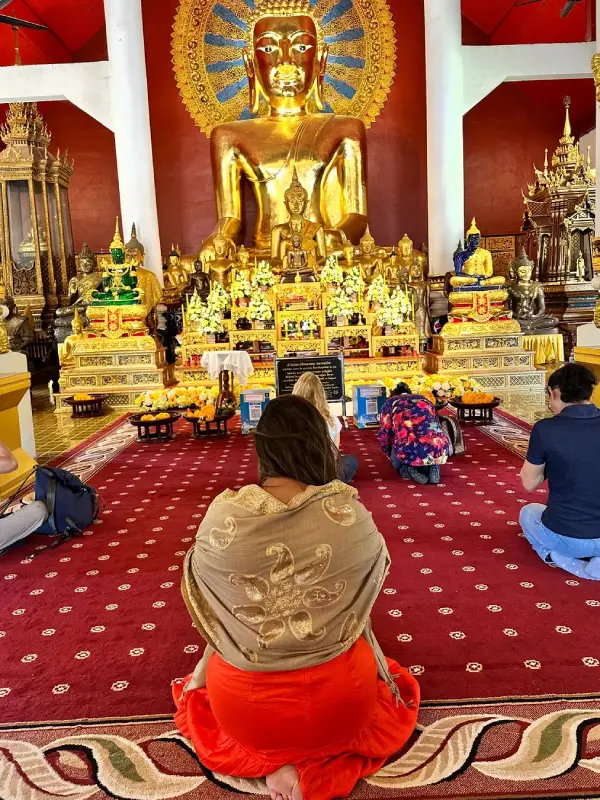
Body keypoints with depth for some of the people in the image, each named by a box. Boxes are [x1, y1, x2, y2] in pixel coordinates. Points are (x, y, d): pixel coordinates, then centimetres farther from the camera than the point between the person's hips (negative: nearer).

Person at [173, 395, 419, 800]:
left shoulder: (221, 515, -17)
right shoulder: (350, 515, -18)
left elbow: (203, 596, 2)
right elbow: (376, 570, 4)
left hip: (243, 706, 2)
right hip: (338, 702, -1)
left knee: (196, 694, 36)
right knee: (400, 689, 32)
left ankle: (270, 763, 7)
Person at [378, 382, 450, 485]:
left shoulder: (391, 402, 19)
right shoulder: (425, 400, 29)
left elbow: (384, 434, 17)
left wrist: (390, 455, 37)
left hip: (409, 452, -2)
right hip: (439, 449, 2)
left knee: (397, 462, 35)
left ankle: (408, 469, 3)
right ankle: (432, 467, 10)